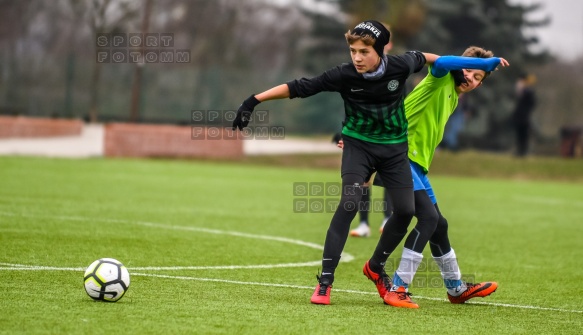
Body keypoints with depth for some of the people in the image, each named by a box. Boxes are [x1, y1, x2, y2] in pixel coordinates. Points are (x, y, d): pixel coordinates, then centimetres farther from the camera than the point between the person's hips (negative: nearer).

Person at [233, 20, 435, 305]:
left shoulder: (400, 66, -18)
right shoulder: (344, 75, -23)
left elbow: (418, 57, 6)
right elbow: (299, 87, -21)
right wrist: (255, 100, -25)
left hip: (394, 146, 3)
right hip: (359, 143, -3)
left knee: (405, 210, -2)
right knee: (349, 203, -22)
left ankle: (377, 268, 22)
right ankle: (325, 280, -21)